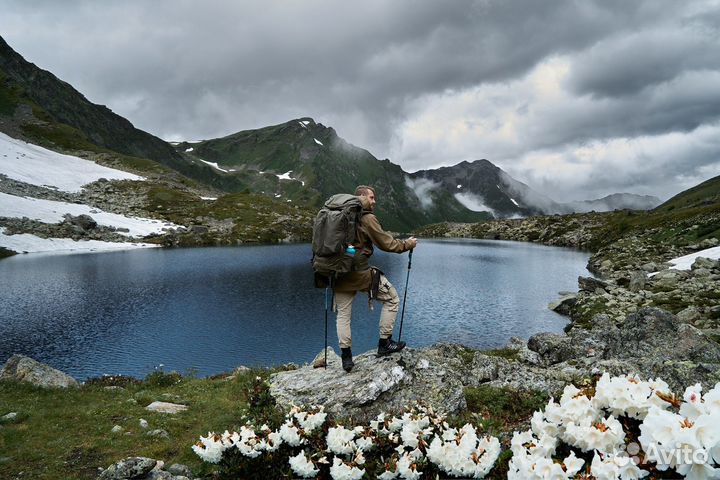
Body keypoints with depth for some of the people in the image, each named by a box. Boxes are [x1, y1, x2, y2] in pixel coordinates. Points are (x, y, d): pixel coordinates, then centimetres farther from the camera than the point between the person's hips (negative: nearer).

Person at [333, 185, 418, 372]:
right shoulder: (367, 218, -10)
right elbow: (386, 244, -7)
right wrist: (408, 244, 8)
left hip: (339, 273, 7)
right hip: (360, 273, -7)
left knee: (343, 314, 14)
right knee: (392, 299, 11)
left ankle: (346, 357, 13)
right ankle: (384, 343, 15)